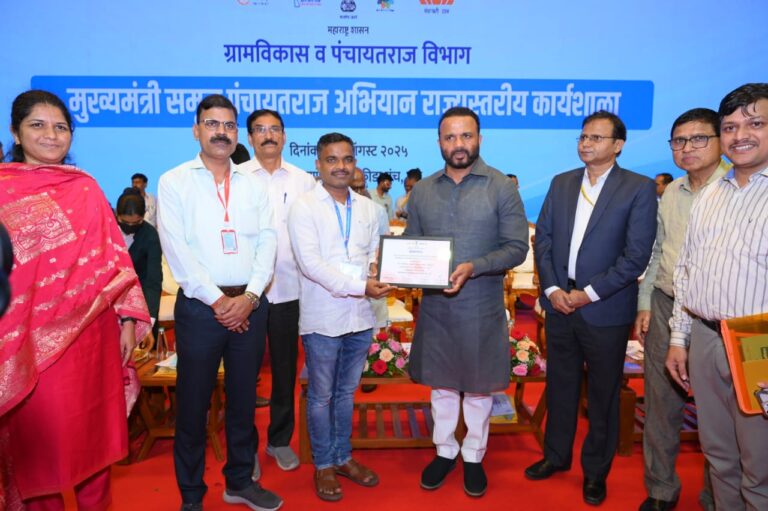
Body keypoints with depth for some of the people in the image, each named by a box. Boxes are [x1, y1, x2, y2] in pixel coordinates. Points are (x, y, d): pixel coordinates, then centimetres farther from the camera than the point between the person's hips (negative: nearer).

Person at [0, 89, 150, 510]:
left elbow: (113, 255, 5)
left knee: (93, 428, 15)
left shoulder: (86, 187, 7)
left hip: (92, 331, 3)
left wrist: (128, 319, 0)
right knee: (39, 432, 11)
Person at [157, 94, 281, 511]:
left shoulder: (253, 185, 9)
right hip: (200, 306, -3)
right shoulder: (174, 182, 0)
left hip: (250, 305, 3)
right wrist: (218, 300, -13)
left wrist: (250, 296, -11)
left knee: (243, 398, 14)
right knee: (193, 402, 8)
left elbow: (267, 243, 2)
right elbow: (177, 250, -9)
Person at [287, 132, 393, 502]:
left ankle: (343, 457, 35)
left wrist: (378, 272, -10)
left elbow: (376, 254, 13)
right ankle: (323, 465, 27)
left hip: (360, 316, 5)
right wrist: (359, 286, -22)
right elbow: (311, 263, -17)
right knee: (321, 396, 10)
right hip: (323, 318, -4)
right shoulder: (304, 207, -8)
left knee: (346, 393, 18)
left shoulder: (368, 208, 9)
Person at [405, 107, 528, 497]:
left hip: (481, 306, -2)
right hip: (435, 304, 3)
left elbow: (517, 246, -11)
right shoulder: (422, 191, 4)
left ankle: (473, 456, 34)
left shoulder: (501, 187, -7)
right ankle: (445, 451, 36)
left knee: (478, 386, 13)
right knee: (441, 382, 16)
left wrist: (474, 267, -25)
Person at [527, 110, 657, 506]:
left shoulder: (639, 189, -6)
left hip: (605, 310, -3)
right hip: (559, 304, 4)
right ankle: (556, 455, 36)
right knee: (560, 386, 17)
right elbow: (542, 238, 5)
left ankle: (595, 470, 31)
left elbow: (637, 255, -12)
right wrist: (552, 289, -6)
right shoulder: (561, 183, 7)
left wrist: (589, 293, -14)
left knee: (603, 395, 12)